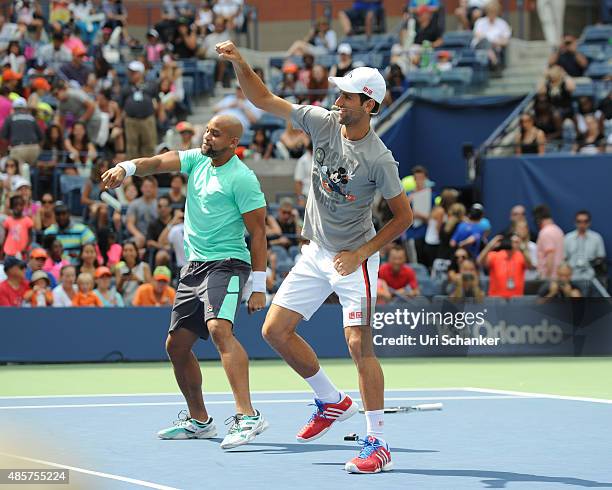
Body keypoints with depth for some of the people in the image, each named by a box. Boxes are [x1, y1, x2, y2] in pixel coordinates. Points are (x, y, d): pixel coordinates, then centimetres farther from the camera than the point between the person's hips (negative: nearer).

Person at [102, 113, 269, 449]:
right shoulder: (196, 160, 10)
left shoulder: (242, 178, -10)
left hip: (226, 265, -9)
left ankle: (247, 417, -37)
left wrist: (259, 286, -14)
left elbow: (257, 233, -11)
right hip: (193, 267, 9)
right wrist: (125, 168, -26)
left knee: (219, 328, -30)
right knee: (176, 345, 11)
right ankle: (199, 421, 27)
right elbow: (159, 162, -4)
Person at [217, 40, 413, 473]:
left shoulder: (378, 159, -19)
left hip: (354, 259, -7)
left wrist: (361, 254, -16)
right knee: (275, 329, 5)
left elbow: (404, 215, -12)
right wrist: (240, 63, -14)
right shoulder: (323, 122, -5)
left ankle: (378, 445, -9)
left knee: (360, 344, -14)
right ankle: (332, 401, 23)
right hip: (315, 253, 7)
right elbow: (265, 100, 2)